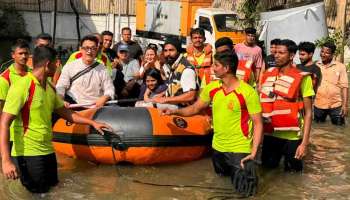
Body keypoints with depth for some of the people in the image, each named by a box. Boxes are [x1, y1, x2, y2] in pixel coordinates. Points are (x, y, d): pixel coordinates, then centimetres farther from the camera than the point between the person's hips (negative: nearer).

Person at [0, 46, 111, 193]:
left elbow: (65, 113, 21)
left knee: (52, 186, 15)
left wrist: (92, 123, 20)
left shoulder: (49, 88, 9)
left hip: (47, 151, 8)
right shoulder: (22, 86, -17)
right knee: (39, 192, -1)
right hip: (27, 153, -8)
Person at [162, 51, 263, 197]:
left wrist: (253, 152, -23)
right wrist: (174, 111, -7)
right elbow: (195, 108, 8)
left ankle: (248, 169, 26)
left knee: (246, 190, -1)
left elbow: (258, 123, -16)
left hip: (240, 149, -5)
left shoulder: (248, 92, -20)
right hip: (218, 147, 6)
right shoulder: (212, 88, -3)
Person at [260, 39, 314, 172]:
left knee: (292, 173, 10)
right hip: (270, 134, 4)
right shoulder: (268, 74, 3)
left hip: (291, 137, -4)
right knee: (268, 166, 15)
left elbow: (308, 112, -9)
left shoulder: (302, 78, -10)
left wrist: (304, 142, -14)